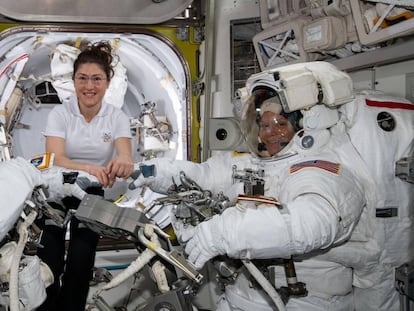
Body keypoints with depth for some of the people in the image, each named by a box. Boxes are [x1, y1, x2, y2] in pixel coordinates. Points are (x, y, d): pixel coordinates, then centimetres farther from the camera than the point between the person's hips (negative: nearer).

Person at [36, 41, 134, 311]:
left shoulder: (117, 117, -8)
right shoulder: (60, 113, -11)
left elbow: (125, 156, -24)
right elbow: (54, 159, -25)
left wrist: (123, 163, -51)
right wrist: (89, 168, -46)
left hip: (92, 193, 1)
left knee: (81, 263, -3)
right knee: (49, 263, -8)